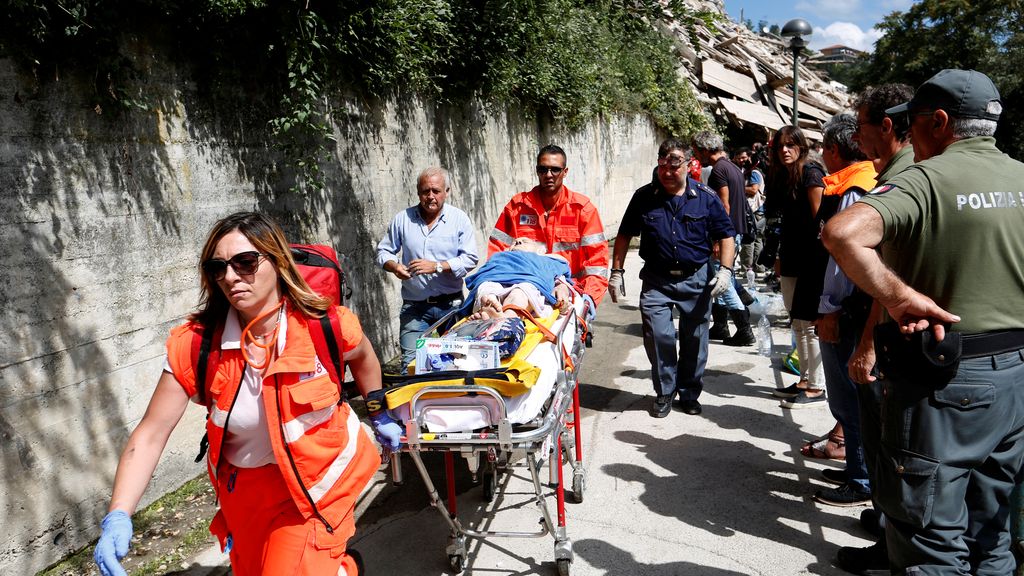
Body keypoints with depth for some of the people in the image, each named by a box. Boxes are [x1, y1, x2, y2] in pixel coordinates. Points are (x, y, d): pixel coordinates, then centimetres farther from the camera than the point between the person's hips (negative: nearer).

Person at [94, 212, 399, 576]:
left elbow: (362, 356, 2)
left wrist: (381, 414, 9)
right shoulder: (195, 345, -18)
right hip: (246, 491, 4)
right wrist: (118, 517, -26)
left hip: (317, 483, -3)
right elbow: (151, 434, -16)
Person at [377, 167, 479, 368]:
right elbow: (384, 251, 14)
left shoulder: (459, 219, 1)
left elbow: (470, 258, -5)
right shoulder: (403, 219, 6)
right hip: (414, 306, 1)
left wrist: (437, 266, -17)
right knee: (410, 363, -5)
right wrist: (394, 266, -9)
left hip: (450, 305, -1)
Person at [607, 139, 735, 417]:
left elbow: (726, 235, 4)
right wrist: (616, 272, 4)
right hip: (656, 281, 0)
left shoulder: (706, 197, -1)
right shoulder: (644, 197, 1)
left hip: (697, 279, 1)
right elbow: (624, 235, 8)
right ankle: (665, 392, 15)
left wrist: (725, 269, -10)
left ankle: (690, 393, 29)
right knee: (657, 336, -8)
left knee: (694, 339, 10)